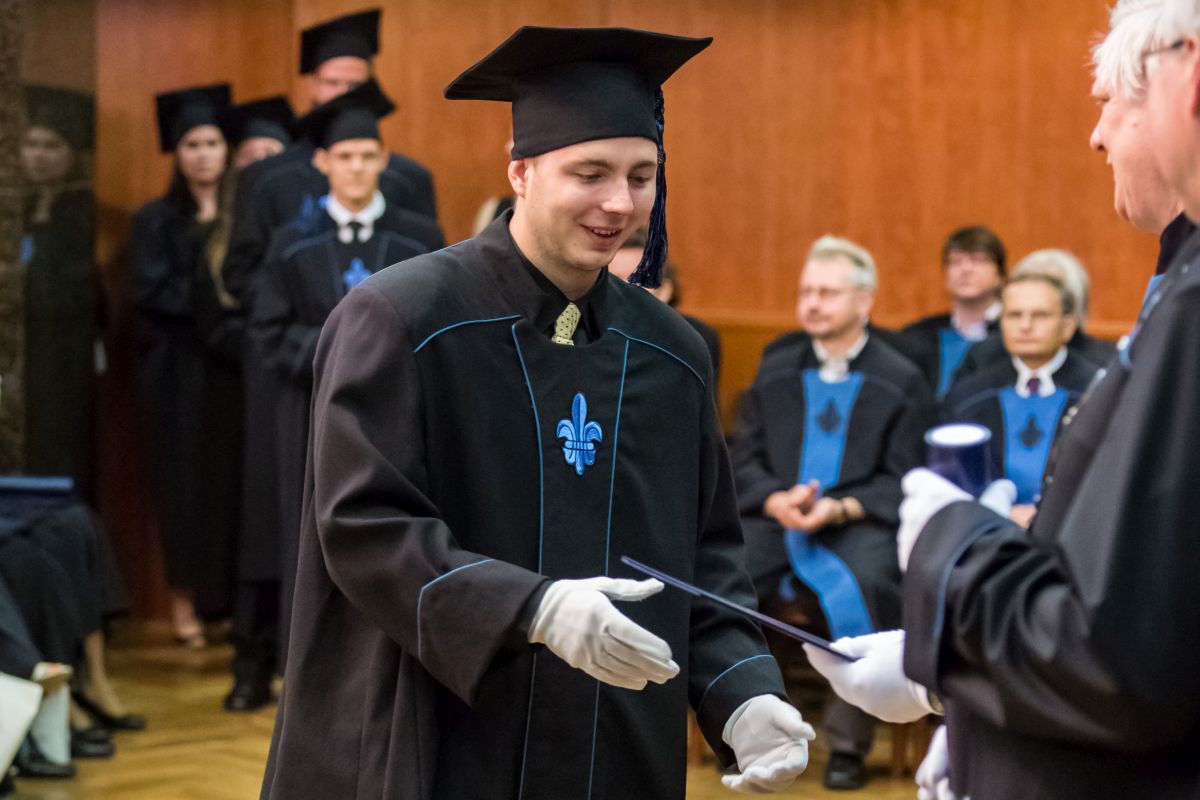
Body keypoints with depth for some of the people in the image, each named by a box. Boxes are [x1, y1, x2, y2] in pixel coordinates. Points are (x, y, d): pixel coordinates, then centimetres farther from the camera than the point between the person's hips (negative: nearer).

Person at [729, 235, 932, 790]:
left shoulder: (899, 381, 4)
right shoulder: (776, 369, 16)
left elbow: (904, 481, 0)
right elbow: (744, 458, 12)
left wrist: (843, 508, -17)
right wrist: (777, 500, -10)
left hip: (856, 523, -3)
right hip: (775, 516, 3)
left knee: (863, 592, -36)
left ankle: (848, 743, -20)